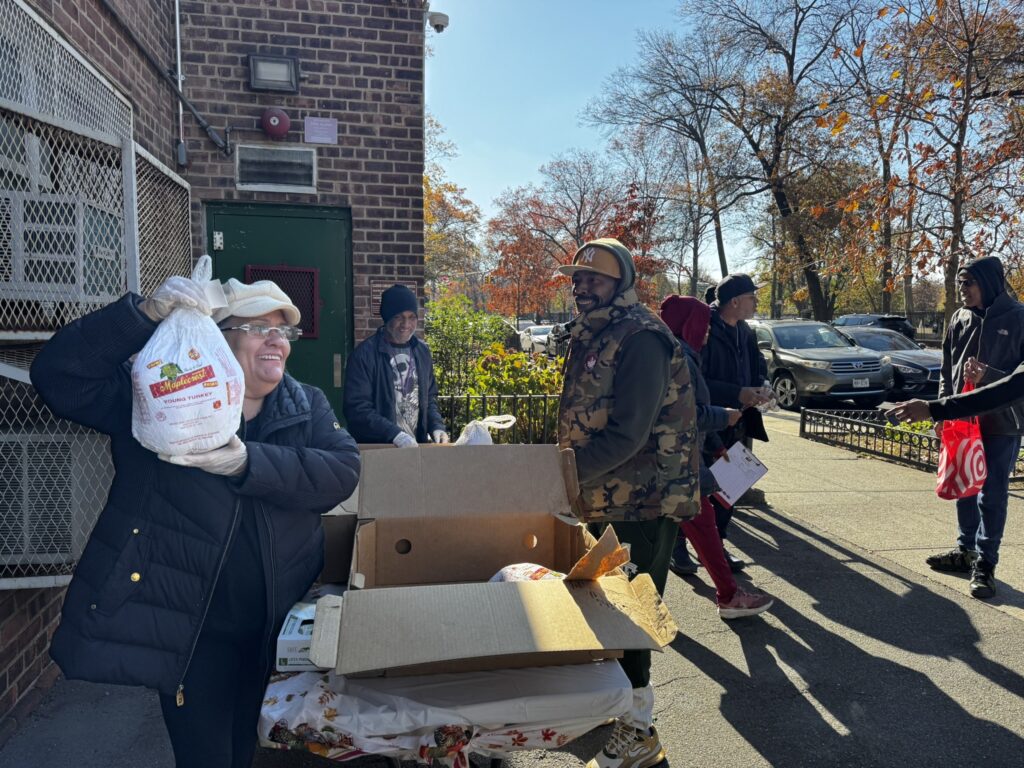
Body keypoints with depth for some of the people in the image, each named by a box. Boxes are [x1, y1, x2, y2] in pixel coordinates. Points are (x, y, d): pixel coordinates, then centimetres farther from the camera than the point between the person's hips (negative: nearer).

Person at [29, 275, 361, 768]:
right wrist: (146, 313, -27)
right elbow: (58, 375, -15)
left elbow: (342, 471, -15)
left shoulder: (308, 407, 1)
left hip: (282, 626, 4)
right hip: (191, 630, -3)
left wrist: (248, 462, -29)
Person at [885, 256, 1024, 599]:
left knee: (992, 496, 1)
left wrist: (987, 375, -25)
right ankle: (966, 550, 28)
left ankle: (985, 564, 11)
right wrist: (942, 411, 7)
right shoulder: (960, 318, 6)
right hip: (962, 420, 5)